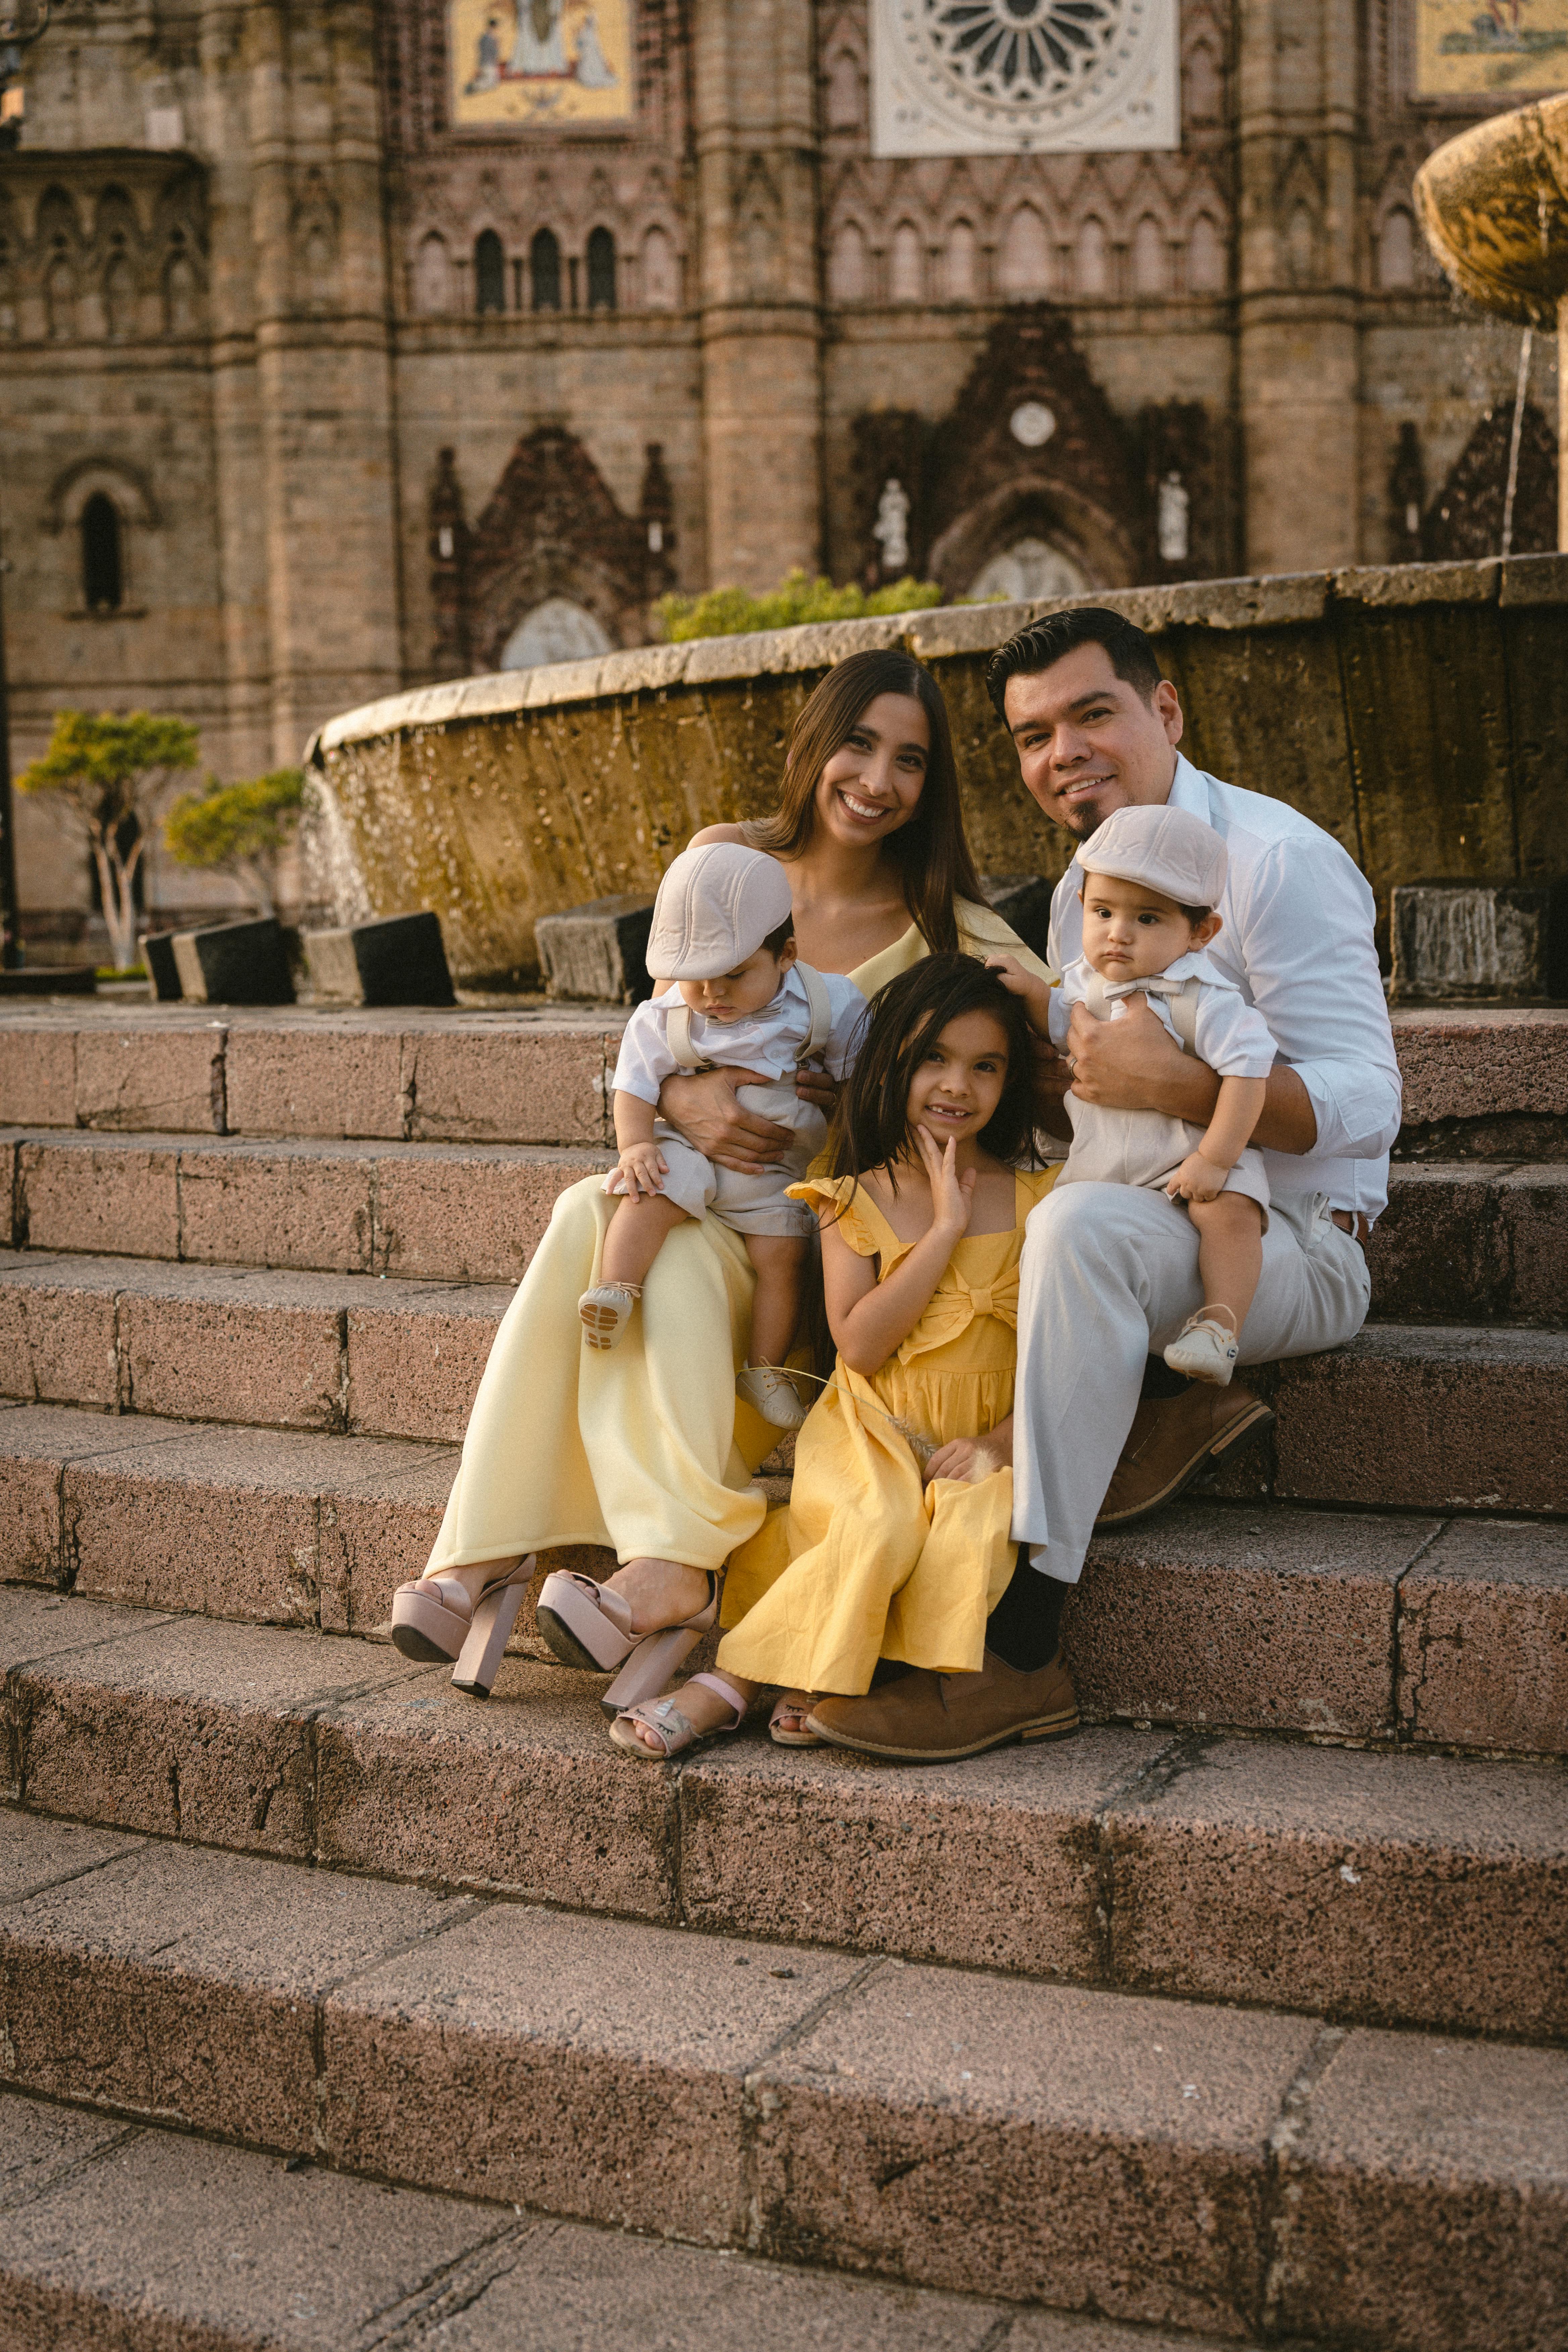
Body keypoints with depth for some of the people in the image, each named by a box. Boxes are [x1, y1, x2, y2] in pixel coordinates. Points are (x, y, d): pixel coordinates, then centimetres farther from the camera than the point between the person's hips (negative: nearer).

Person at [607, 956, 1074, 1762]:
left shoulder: (1035, 1198, 5)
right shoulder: (859, 1199, 2)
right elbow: (860, 1345, -10)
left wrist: (999, 1441, -11)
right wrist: (945, 1229, -12)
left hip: (994, 1432, 1)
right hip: (877, 1429, -1)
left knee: (977, 1528, -30)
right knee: (878, 1528, -32)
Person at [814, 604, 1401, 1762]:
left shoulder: (1276, 859, -11)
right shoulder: (1083, 889, 13)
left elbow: (1364, 1105, -19)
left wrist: (1177, 1084, -32)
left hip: (1291, 1242, -8)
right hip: (1152, 1220, 9)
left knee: (1083, 1223, -38)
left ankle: (1017, 1643, -36)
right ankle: (1162, 1401, -11)